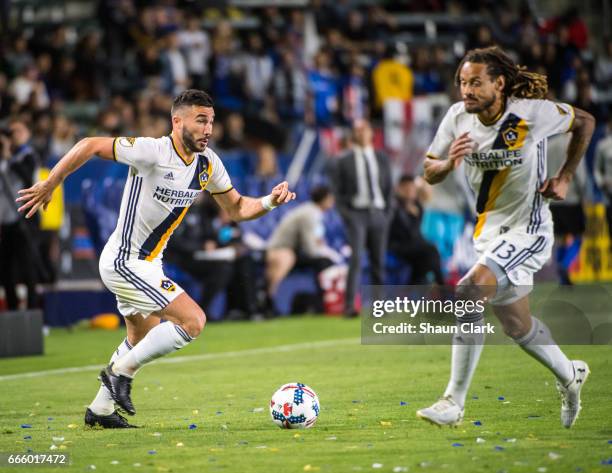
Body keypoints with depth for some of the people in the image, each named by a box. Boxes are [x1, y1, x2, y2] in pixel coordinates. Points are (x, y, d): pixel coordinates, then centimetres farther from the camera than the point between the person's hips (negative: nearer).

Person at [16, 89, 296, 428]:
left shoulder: (208, 163, 0)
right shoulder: (152, 152, -22)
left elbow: (235, 208, 10)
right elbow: (90, 145, -18)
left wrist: (270, 201, -8)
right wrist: (48, 186, -14)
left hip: (148, 264, 9)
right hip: (124, 262, -9)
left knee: (142, 341, 24)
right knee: (193, 321, -17)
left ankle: (100, 409, 39)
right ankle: (120, 371, -3)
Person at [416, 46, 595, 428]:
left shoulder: (533, 113, -18)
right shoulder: (458, 117, -6)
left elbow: (585, 122, 1)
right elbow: (430, 174, 2)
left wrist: (565, 177, -2)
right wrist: (449, 162, -21)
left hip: (528, 229, -6)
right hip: (490, 229, 6)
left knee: (469, 293, -25)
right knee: (517, 326, 16)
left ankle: (454, 403, -20)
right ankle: (570, 375, 46)